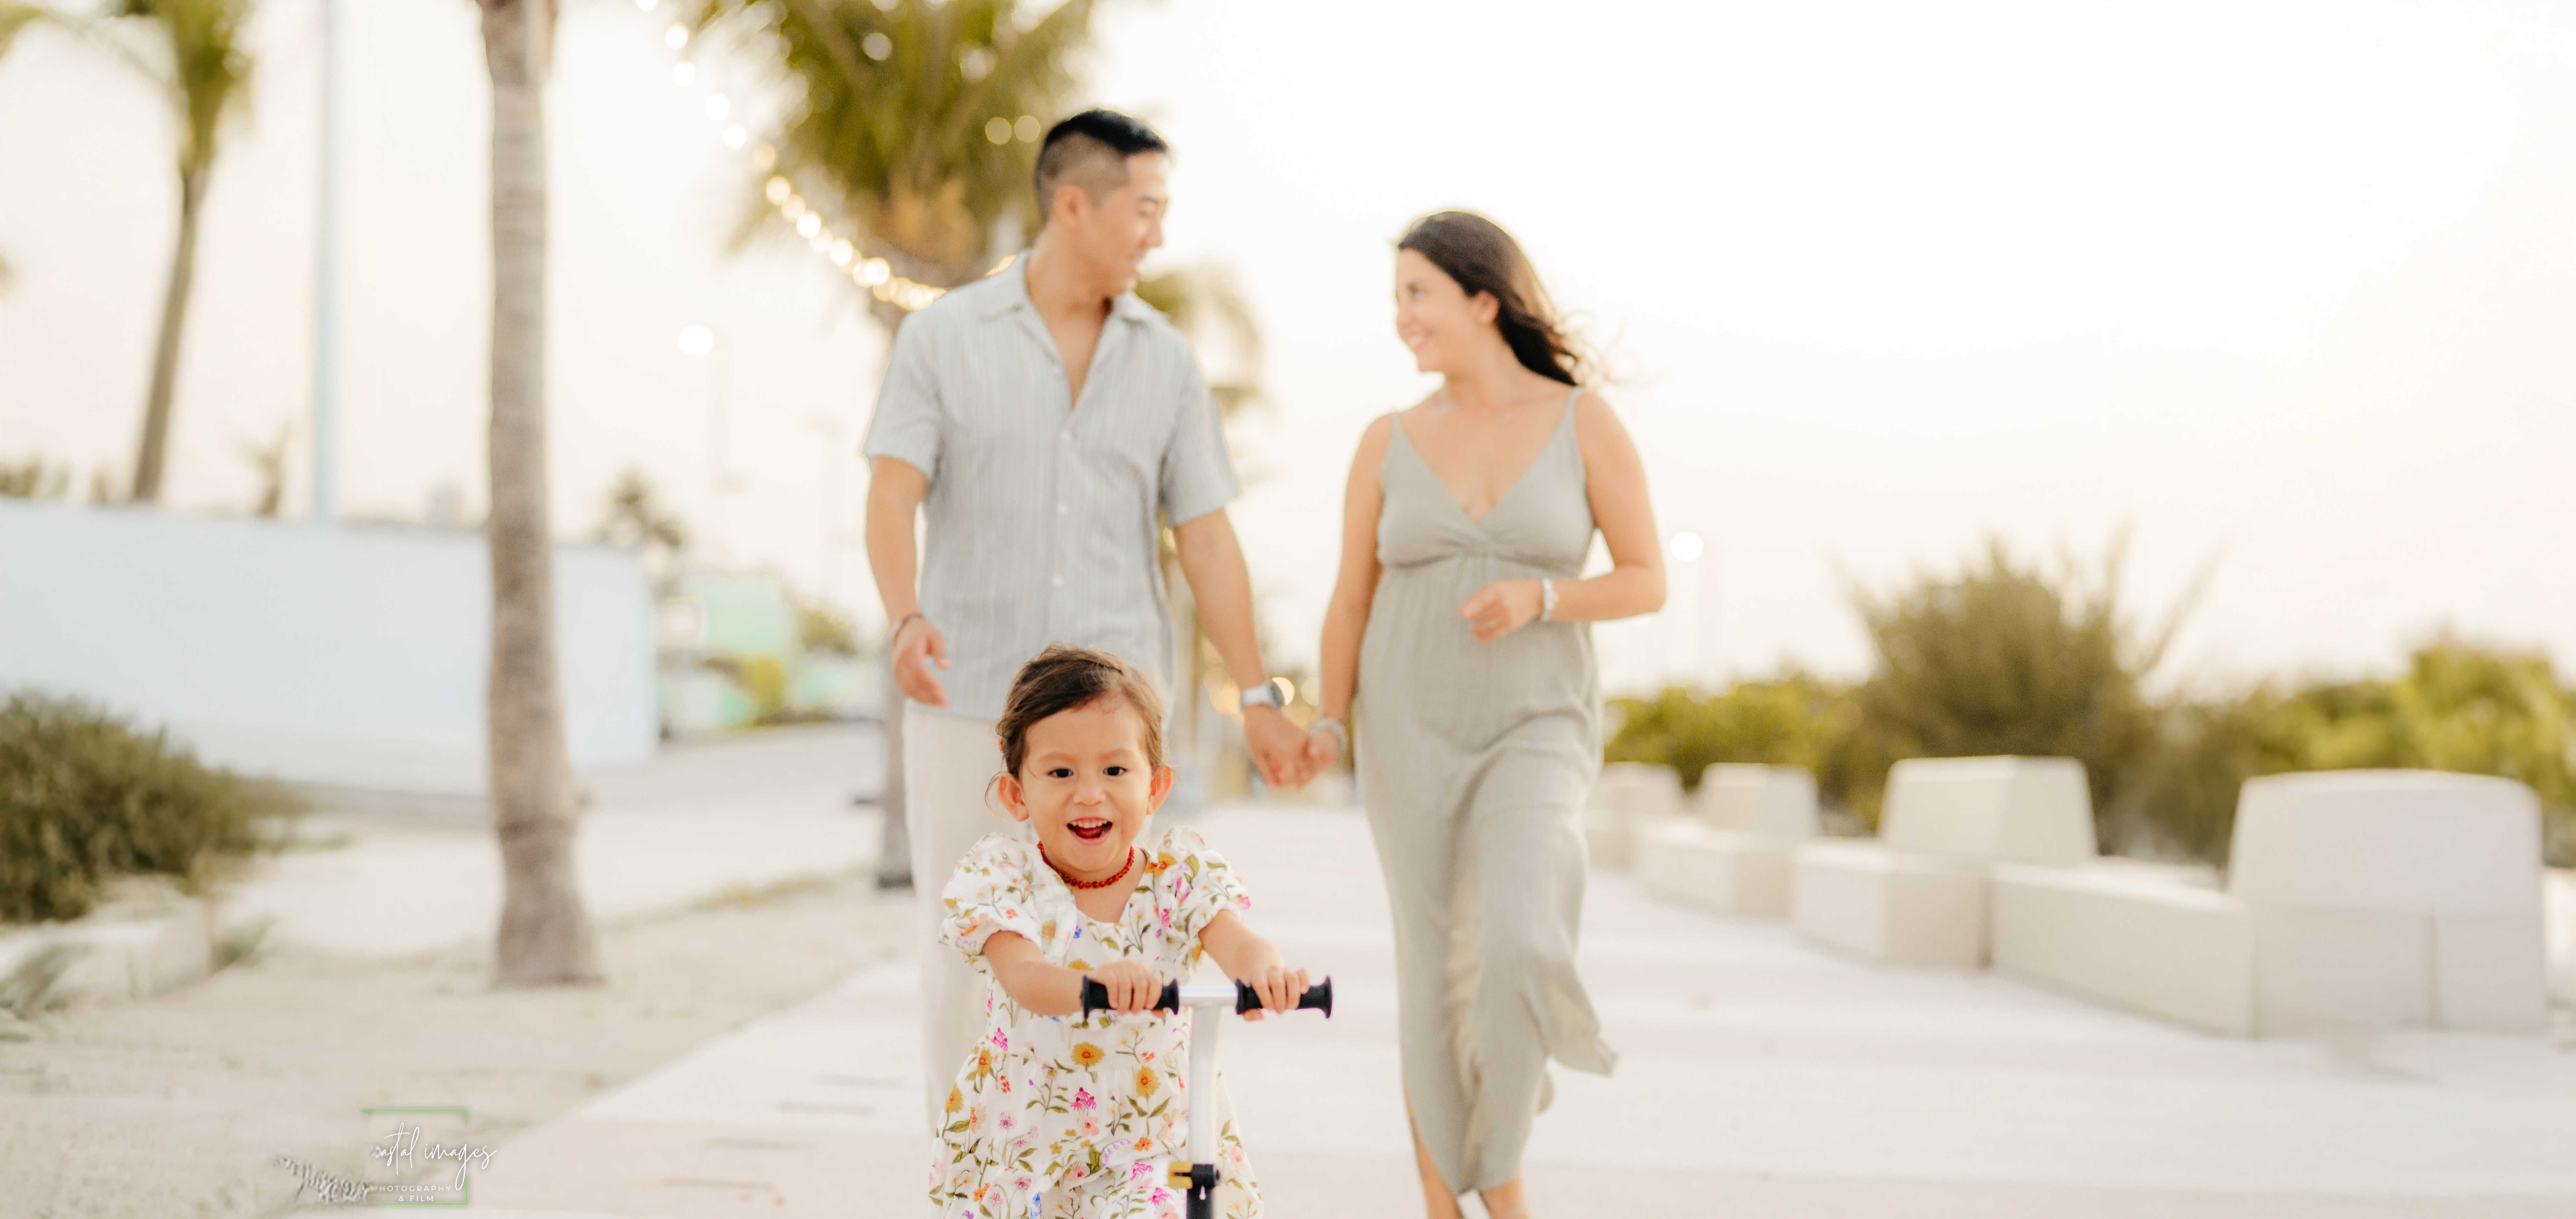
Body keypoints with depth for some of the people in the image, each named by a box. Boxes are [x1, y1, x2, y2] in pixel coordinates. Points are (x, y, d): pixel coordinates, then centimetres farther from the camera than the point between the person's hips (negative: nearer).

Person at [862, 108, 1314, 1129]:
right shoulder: (943, 338, 1)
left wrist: (1257, 698, 2)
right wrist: (907, 619, -27)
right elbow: (893, 496, -8)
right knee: (965, 951, 4)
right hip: (967, 699, -1)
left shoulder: (1166, 361, 8)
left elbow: (1205, 537, 7)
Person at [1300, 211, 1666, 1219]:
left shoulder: (1587, 422, -3)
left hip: (1534, 737, -2)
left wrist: (1537, 598, -20)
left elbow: (1649, 582, -1)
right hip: (1412, 737, 2)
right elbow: (1350, 603, 8)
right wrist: (1329, 729, -9)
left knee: (1519, 951, -24)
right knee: (1436, 984, 0)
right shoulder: (1389, 441, 3)